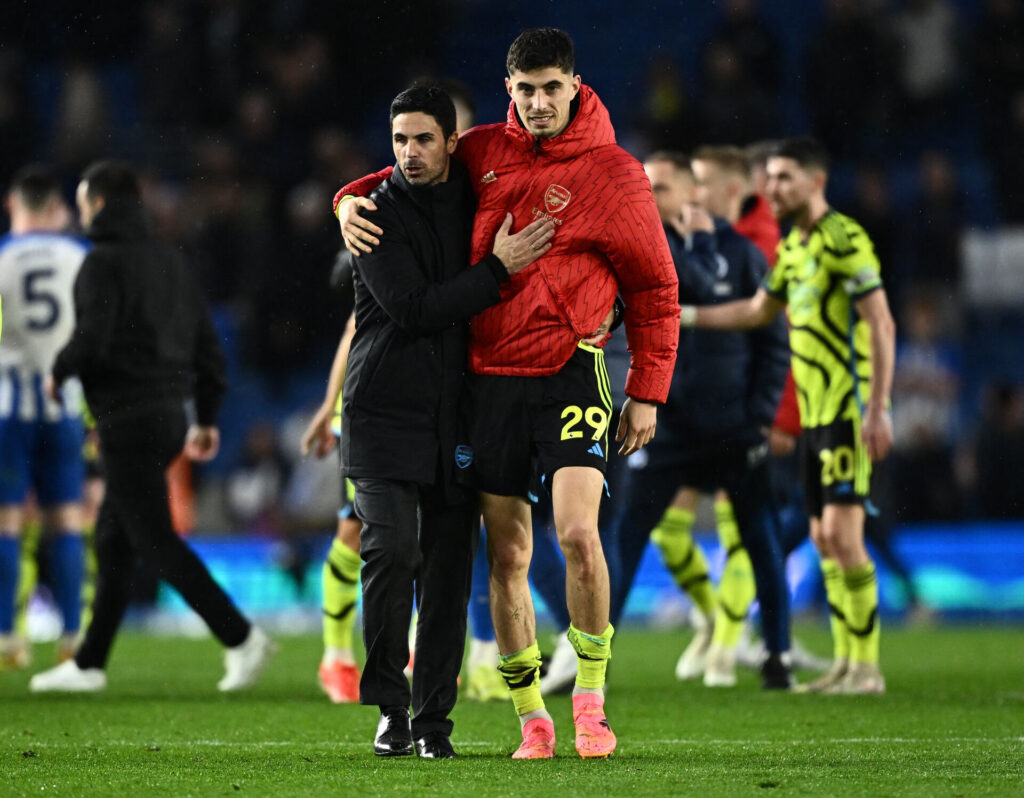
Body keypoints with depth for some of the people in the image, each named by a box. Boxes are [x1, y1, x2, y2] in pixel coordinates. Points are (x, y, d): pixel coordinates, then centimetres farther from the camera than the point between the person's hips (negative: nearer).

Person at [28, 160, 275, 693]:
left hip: (129, 419, -9)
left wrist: (59, 373, -2)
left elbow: (92, 338, -22)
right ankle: (89, 664, 18)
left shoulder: (104, 262, -9)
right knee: (113, 539, 14)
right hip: (169, 413, 9)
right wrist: (207, 419, 21)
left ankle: (240, 636, -15)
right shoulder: (169, 261, 16)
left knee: (154, 540, -8)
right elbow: (207, 345, 17)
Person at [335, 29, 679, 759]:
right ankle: (531, 719, 13)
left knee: (578, 531, -19)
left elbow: (654, 289, 2)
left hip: (567, 374, -4)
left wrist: (647, 393, -1)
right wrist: (353, 200, 4)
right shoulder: (484, 152, 6)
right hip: (487, 377, 4)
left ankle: (591, 701, -3)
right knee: (507, 555, 4)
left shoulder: (613, 175, -4)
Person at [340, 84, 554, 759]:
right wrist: (498, 269, -15)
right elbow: (413, 309, -15)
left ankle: (434, 717, 10)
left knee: (448, 570, 1)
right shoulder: (380, 212, -4)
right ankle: (392, 709, -2)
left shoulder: (477, 198, 10)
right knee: (391, 553, -16)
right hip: (384, 416, -4)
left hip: (455, 417, 4)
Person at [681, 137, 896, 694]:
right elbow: (758, 310, 30)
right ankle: (845, 663, 13)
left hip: (849, 411, -9)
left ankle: (867, 667, -9)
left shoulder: (844, 239, -12)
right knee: (823, 540, 9)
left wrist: (879, 410, -22)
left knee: (842, 533, -13)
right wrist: (682, 315, 27)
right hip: (815, 414, 9)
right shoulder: (793, 245, 15)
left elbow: (882, 323, -17)